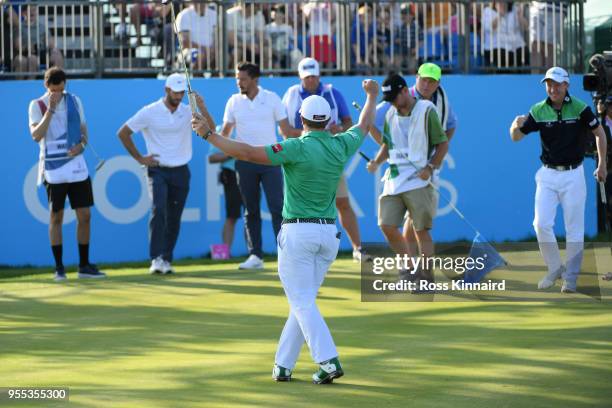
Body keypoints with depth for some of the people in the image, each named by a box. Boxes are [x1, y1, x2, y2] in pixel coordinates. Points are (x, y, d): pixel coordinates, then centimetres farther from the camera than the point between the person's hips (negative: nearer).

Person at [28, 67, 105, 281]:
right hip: (53, 170, -4)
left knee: (84, 215, 2)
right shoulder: (37, 105, -3)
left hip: (76, 166, 4)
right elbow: (36, 135, -14)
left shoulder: (74, 101, 8)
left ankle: (84, 265, 11)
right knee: (56, 217, 1)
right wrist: (50, 110, -20)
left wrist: (81, 145, -7)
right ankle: (59, 268, 6)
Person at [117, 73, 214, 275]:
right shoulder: (149, 112, -5)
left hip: (180, 172, 3)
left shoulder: (188, 112, 4)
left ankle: (166, 260, 17)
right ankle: (156, 259, -25)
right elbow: (123, 133, 1)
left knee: (174, 218, 5)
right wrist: (139, 158, -1)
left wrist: (202, 108, -20)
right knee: (158, 210, -21)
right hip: (157, 170, -3)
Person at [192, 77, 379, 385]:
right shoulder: (340, 146, 3)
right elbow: (363, 127, 26)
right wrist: (371, 97, 44)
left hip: (297, 232, -6)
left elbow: (247, 153, -21)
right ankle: (283, 365, 16)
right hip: (329, 233, 6)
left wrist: (209, 135, -15)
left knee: (302, 303, -6)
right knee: (303, 301, 13)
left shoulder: (298, 148, -13)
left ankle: (328, 360, -20)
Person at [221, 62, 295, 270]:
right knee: (251, 210, 5)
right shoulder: (234, 101, 5)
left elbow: (286, 129, 2)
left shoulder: (272, 98, -1)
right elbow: (225, 131, 9)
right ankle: (255, 256, 9)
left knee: (277, 207, -8)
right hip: (245, 162, 2)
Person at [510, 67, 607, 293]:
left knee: (574, 227, 1)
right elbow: (516, 137, 1)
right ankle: (555, 269, 10)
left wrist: (602, 165, 6)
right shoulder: (538, 111, -1)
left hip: (573, 175, -2)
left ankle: (571, 278, 10)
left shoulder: (580, 108, -8)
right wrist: (516, 125, -24)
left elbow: (599, 133, 4)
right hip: (547, 174, 2)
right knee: (541, 223, -8)